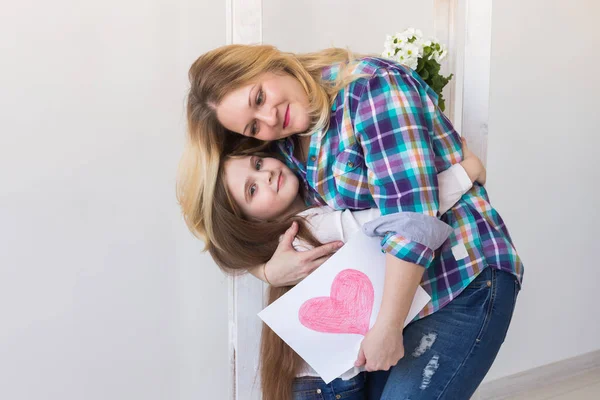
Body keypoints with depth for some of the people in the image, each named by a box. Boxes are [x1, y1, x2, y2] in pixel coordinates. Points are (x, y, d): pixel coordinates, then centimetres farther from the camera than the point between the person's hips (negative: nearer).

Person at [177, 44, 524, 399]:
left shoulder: (371, 87, -18)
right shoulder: (286, 143, 4)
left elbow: (411, 220, -24)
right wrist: (270, 269, -11)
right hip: (395, 286, 7)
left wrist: (387, 328, -21)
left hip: (465, 281, -7)